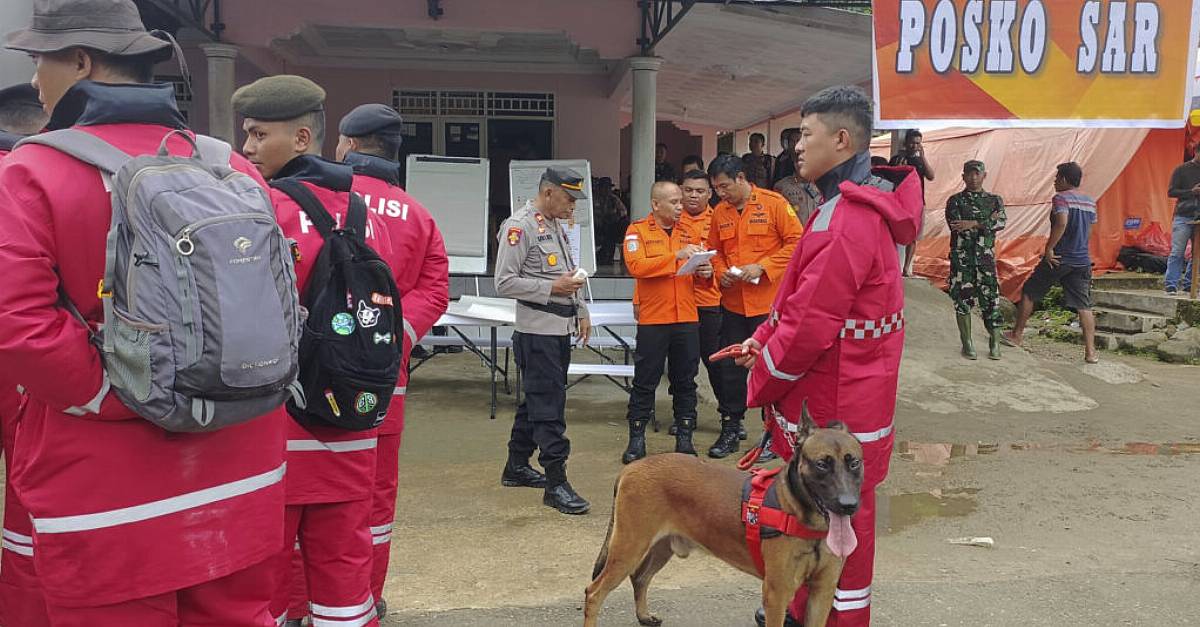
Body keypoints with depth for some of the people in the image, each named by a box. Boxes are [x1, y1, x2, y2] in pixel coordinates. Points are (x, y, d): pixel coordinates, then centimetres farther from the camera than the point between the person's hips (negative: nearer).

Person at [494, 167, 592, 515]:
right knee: (549, 407, -7)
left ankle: (517, 467, 28)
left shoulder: (556, 225, 16)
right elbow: (505, 283, -17)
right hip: (537, 331, -9)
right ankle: (555, 483, -3)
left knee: (536, 400, 16)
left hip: (561, 329, 9)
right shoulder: (519, 226, -13)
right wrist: (552, 288, -18)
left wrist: (581, 312, 18)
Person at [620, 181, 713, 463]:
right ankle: (636, 439, 12)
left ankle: (684, 438, 18)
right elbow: (636, 266, -17)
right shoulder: (638, 230, -1)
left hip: (687, 318, 4)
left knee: (685, 381, 9)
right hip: (652, 318, -4)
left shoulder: (689, 232, 13)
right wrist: (677, 256, -22)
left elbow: (701, 274, 19)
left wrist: (705, 272, -5)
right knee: (645, 382, 3)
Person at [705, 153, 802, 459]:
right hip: (733, 303, 5)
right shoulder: (719, 213, 6)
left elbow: (796, 241, -10)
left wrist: (761, 266, -17)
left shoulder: (774, 204, -8)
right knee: (731, 368, 10)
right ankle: (730, 429, 21)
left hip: (768, 301, -5)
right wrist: (721, 271, -3)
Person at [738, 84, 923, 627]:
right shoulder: (854, 204, 12)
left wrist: (761, 382, -11)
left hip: (835, 407, -10)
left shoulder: (848, 219, -24)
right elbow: (805, 296, 17)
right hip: (833, 397, 10)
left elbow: (811, 323, -25)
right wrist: (764, 338, 5)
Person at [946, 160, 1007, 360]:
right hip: (961, 256, -1)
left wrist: (972, 223, -18)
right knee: (962, 298, -2)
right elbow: (955, 226, -11)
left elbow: (1000, 223, -8)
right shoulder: (955, 200, 5)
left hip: (985, 256, 1)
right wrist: (986, 222, -10)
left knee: (990, 298, -2)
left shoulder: (995, 200, 10)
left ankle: (994, 344, 8)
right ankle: (967, 343, 7)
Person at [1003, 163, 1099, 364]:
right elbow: (1088, 231, 19)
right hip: (1082, 261, 6)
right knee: (1084, 306, 4)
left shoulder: (1061, 198, -10)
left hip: (1059, 259, -6)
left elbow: (1061, 223, -27)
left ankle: (1016, 335, 21)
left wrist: (1049, 248, -21)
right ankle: (1090, 351, 1)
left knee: (1028, 293, 12)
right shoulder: (1090, 202, 12)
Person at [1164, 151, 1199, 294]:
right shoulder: (1182, 170, 4)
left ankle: (1188, 284, 8)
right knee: (1177, 252, -7)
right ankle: (1171, 285, -6)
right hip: (1183, 217, -4)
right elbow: (1171, 192, 0)